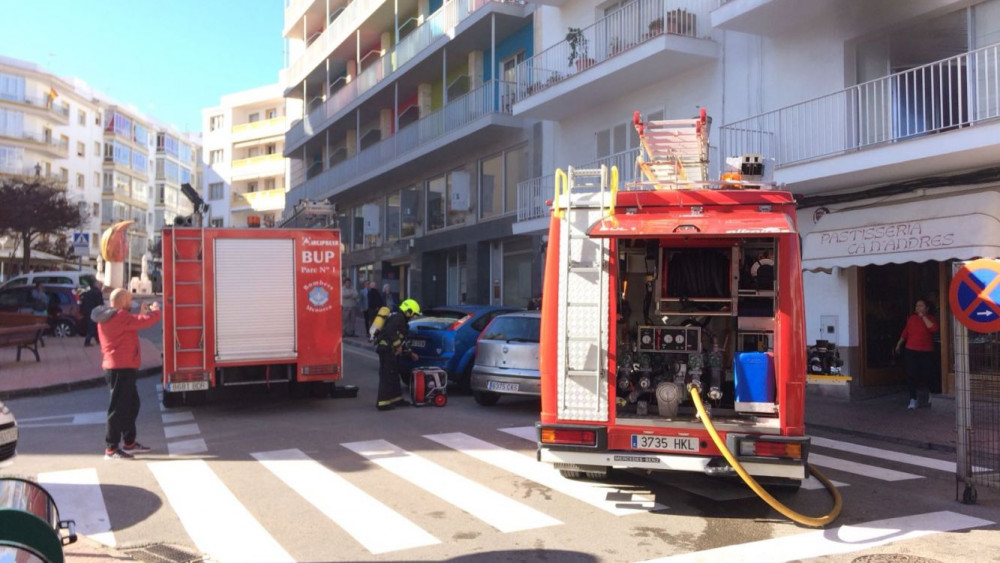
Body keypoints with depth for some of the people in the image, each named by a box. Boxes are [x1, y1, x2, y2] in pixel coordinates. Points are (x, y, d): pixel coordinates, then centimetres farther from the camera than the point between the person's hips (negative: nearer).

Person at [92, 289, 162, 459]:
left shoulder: (107, 317, 13)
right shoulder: (120, 317, -18)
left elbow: (132, 325, 24)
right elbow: (146, 321, -22)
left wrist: (142, 313, 16)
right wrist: (155, 311, -3)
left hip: (117, 368, 11)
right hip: (122, 368, -11)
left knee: (132, 404, 19)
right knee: (119, 408, -4)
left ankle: (129, 443, 27)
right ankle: (111, 449, 1)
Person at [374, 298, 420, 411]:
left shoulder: (399, 318, 23)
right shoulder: (398, 317, -10)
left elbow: (401, 340, 30)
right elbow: (390, 331, -28)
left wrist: (410, 353, 33)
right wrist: (398, 345, -22)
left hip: (389, 350, 11)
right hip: (387, 349, -11)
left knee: (394, 375, 16)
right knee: (387, 376, -9)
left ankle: (396, 399, 25)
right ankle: (383, 403, -7)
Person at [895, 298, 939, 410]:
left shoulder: (931, 318, 0)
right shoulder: (911, 318, 7)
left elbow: (933, 328, -21)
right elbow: (905, 332, 16)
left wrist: (923, 317, -17)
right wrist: (899, 344, 20)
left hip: (926, 352, -2)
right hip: (911, 351, 2)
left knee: (928, 375, 4)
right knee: (911, 375, -5)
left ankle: (930, 396, 28)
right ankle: (913, 399, -1)